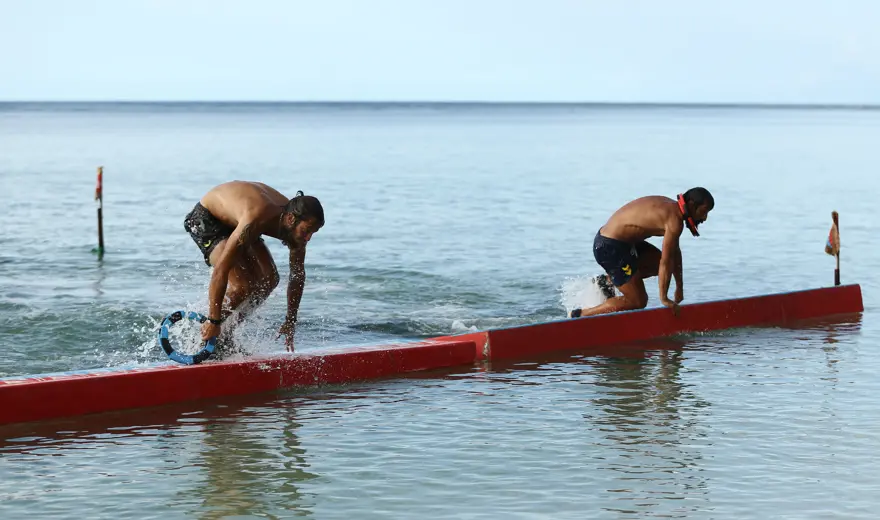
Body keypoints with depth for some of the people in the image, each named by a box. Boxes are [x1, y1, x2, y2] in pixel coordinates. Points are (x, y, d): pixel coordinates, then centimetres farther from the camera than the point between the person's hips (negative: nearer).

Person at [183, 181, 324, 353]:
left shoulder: (297, 224, -18)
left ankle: (226, 333, 6)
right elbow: (220, 270, -39)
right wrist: (213, 321, -35)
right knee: (243, 285, -22)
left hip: (234, 220, 8)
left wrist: (290, 321, -1)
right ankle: (206, 339, -5)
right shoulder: (255, 221, -41)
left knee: (269, 279, -4)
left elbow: (298, 275, -3)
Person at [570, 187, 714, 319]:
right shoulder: (674, 219, -19)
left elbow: (675, 252, 20)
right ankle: (579, 315, -3)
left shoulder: (670, 206, 12)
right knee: (638, 301, -3)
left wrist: (679, 288, 24)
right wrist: (664, 298, -12)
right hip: (610, 248, -10)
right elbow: (666, 262, -19)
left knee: (656, 263, 20)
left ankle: (606, 280, 18)